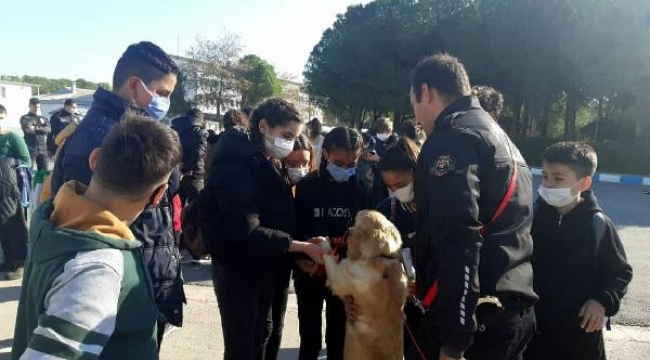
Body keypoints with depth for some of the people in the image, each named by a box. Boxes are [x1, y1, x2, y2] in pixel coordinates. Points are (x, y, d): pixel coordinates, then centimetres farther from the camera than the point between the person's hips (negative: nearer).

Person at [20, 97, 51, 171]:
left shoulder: (43, 119, 16)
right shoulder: (25, 118, 4)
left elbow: (48, 129, -2)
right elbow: (28, 129, -14)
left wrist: (37, 129, -13)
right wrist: (42, 129, -4)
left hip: (43, 150, 4)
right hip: (30, 149, -4)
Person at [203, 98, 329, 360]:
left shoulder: (268, 165, 10)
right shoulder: (235, 165, -20)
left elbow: (277, 218, 10)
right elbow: (247, 233, -28)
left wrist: (303, 255, -2)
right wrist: (302, 246, -26)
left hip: (265, 267, 9)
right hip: (238, 269, -9)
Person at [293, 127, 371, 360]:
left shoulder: (361, 190, -5)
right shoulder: (306, 187, -7)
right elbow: (293, 229, -6)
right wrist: (301, 260, -19)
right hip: (309, 274, 0)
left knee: (338, 339, 14)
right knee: (310, 339, 13)